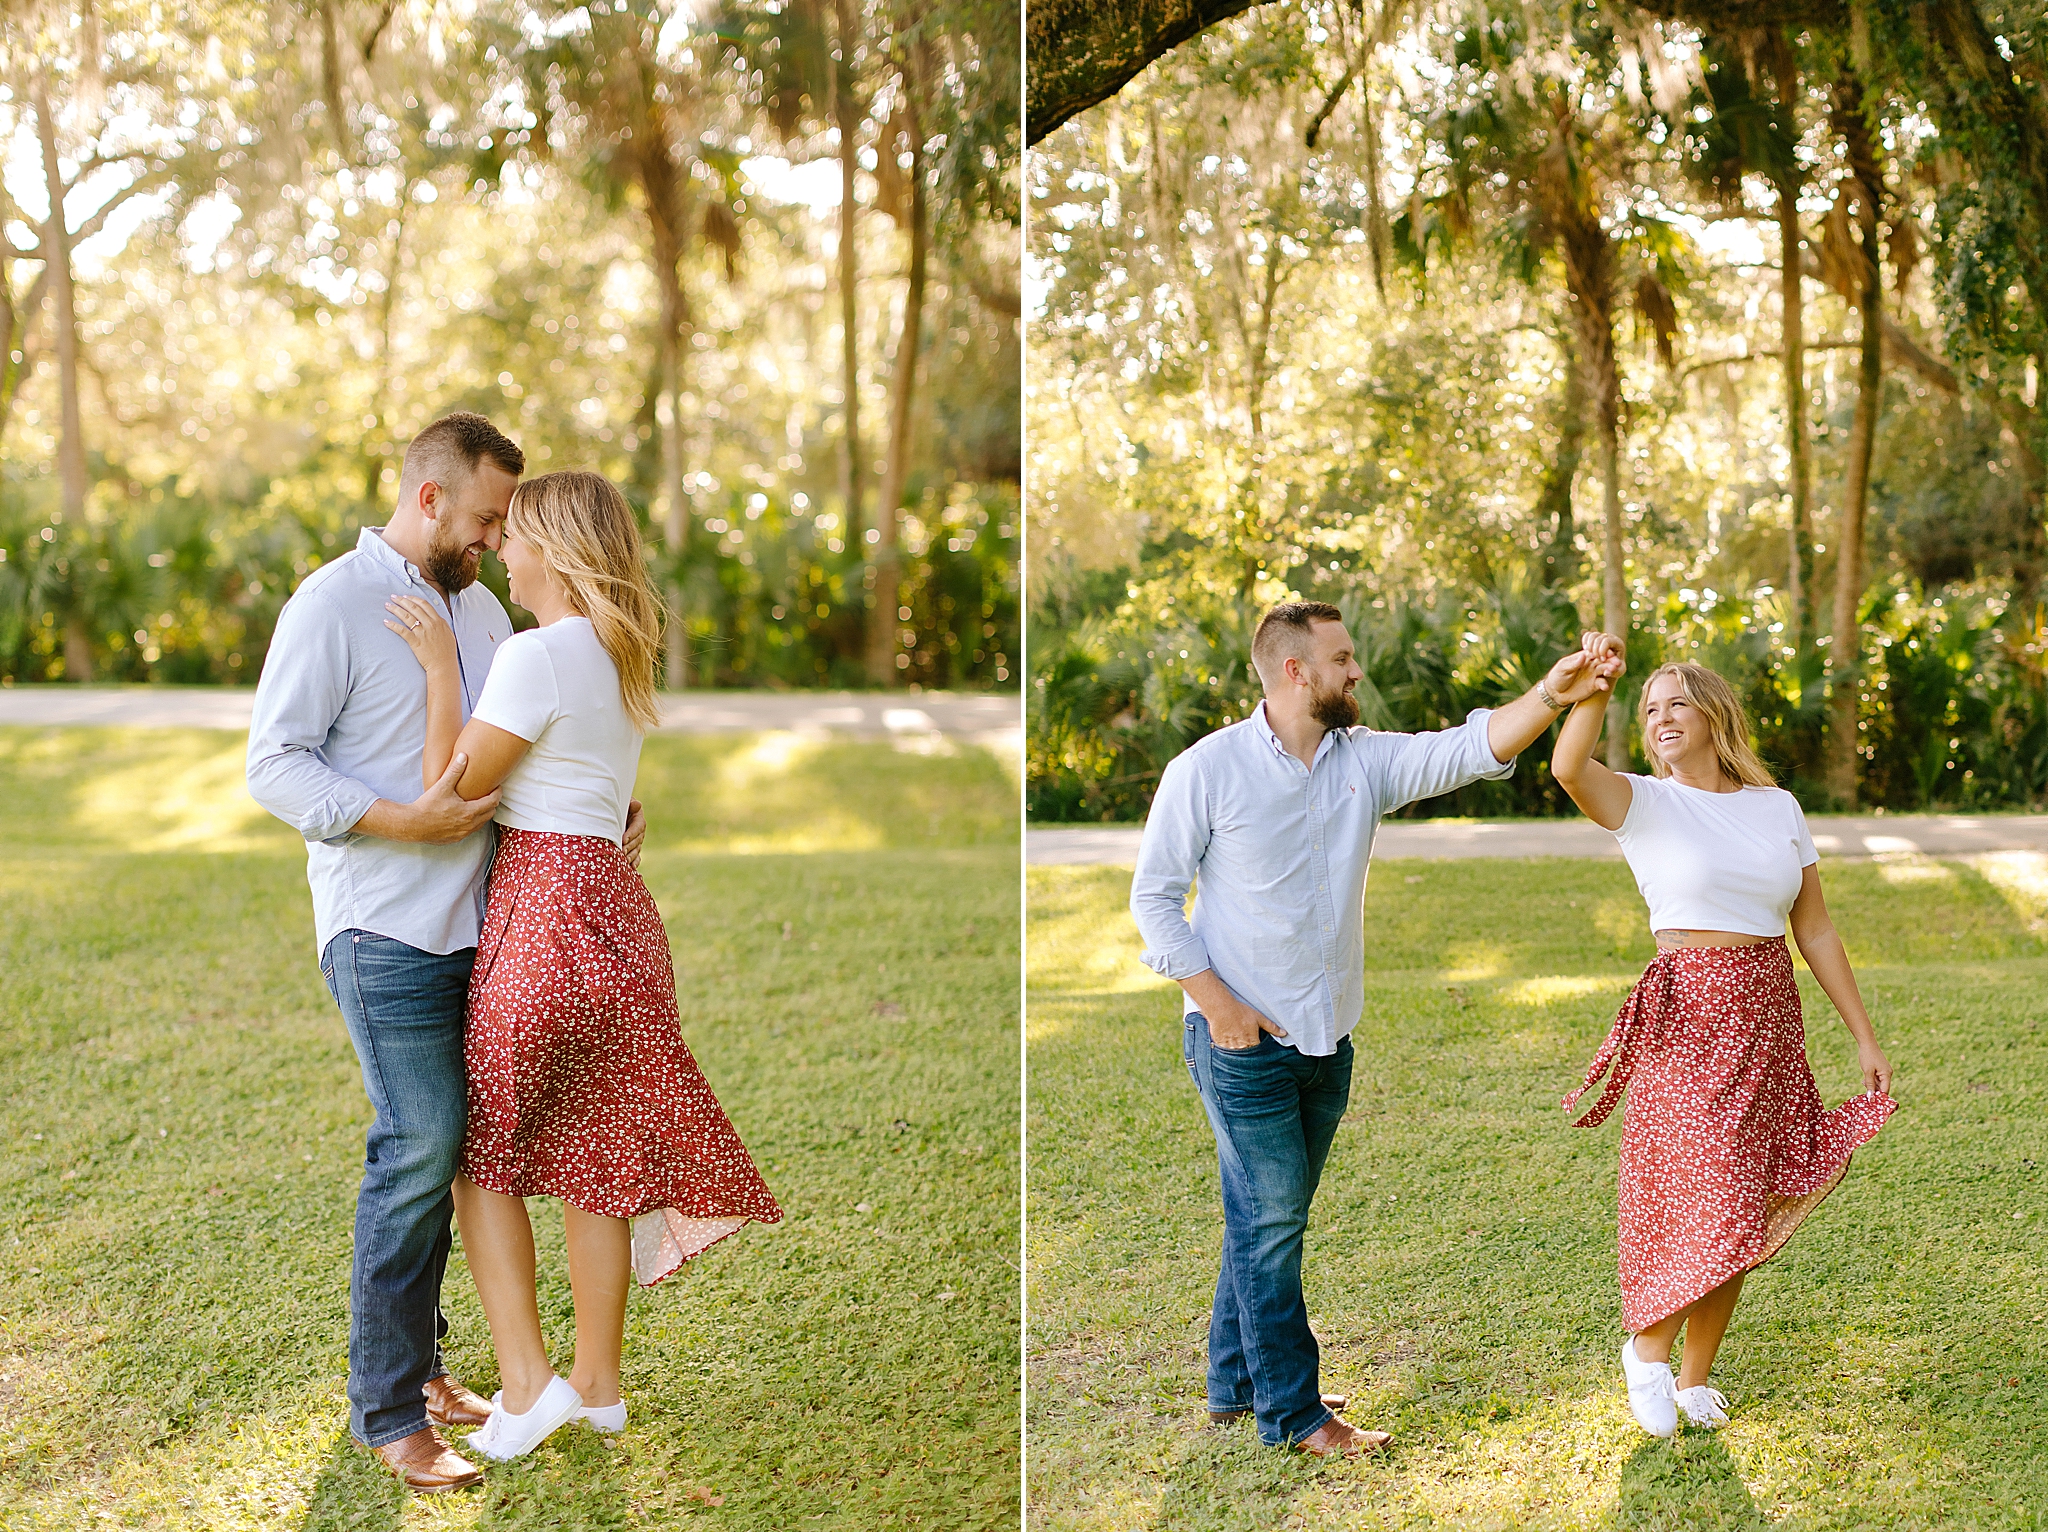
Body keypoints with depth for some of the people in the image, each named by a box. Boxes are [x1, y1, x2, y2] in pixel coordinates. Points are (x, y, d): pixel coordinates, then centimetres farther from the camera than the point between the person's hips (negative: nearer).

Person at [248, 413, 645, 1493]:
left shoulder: (481, 609, 16)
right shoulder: (333, 602, -7)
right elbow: (273, 764, -11)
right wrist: (405, 820, -21)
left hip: (476, 921, 7)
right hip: (384, 931, -7)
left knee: (439, 1146, 9)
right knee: (420, 1143, -11)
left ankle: (418, 1364, 21)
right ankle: (385, 1412, -1)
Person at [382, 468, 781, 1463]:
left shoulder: (534, 654, -13)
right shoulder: (622, 660, 14)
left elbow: (449, 789, -13)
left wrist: (440, 664, -7)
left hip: (542, 900, -8)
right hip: (613, 897, 8)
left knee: (481, 1144, 4)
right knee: (595, 1149, 13)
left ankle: (527, 1379, 0)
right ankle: (599, 1381, 20)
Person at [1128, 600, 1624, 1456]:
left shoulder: (1365, 759, 3)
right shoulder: (1206, 769, -10)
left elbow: (1469, 749, -10)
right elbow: (1154, 895, -6)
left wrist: (1552, 696, -27)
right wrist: (1214, 999, -14)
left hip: (1326, 1036, 6)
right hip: (1242, 1038, -6)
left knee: (1268, 1218, 16)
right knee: (1271, 1220, -2)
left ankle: (1237, 1384, 29)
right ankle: (1293, 1412, 8)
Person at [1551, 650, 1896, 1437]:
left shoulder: (1778, 807, 10)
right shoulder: (1644, 802, -2)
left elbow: (1816, 931, 13)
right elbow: (1569, 767, -25)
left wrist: (1865, 1038, 12)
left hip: (1768, 1019, 4)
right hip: (1686, 1018, -4)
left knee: (1736, 1221, 9)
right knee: (1708, 1212, -10)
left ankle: (1695, 1375, 26)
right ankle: (1646, 1343, 17)